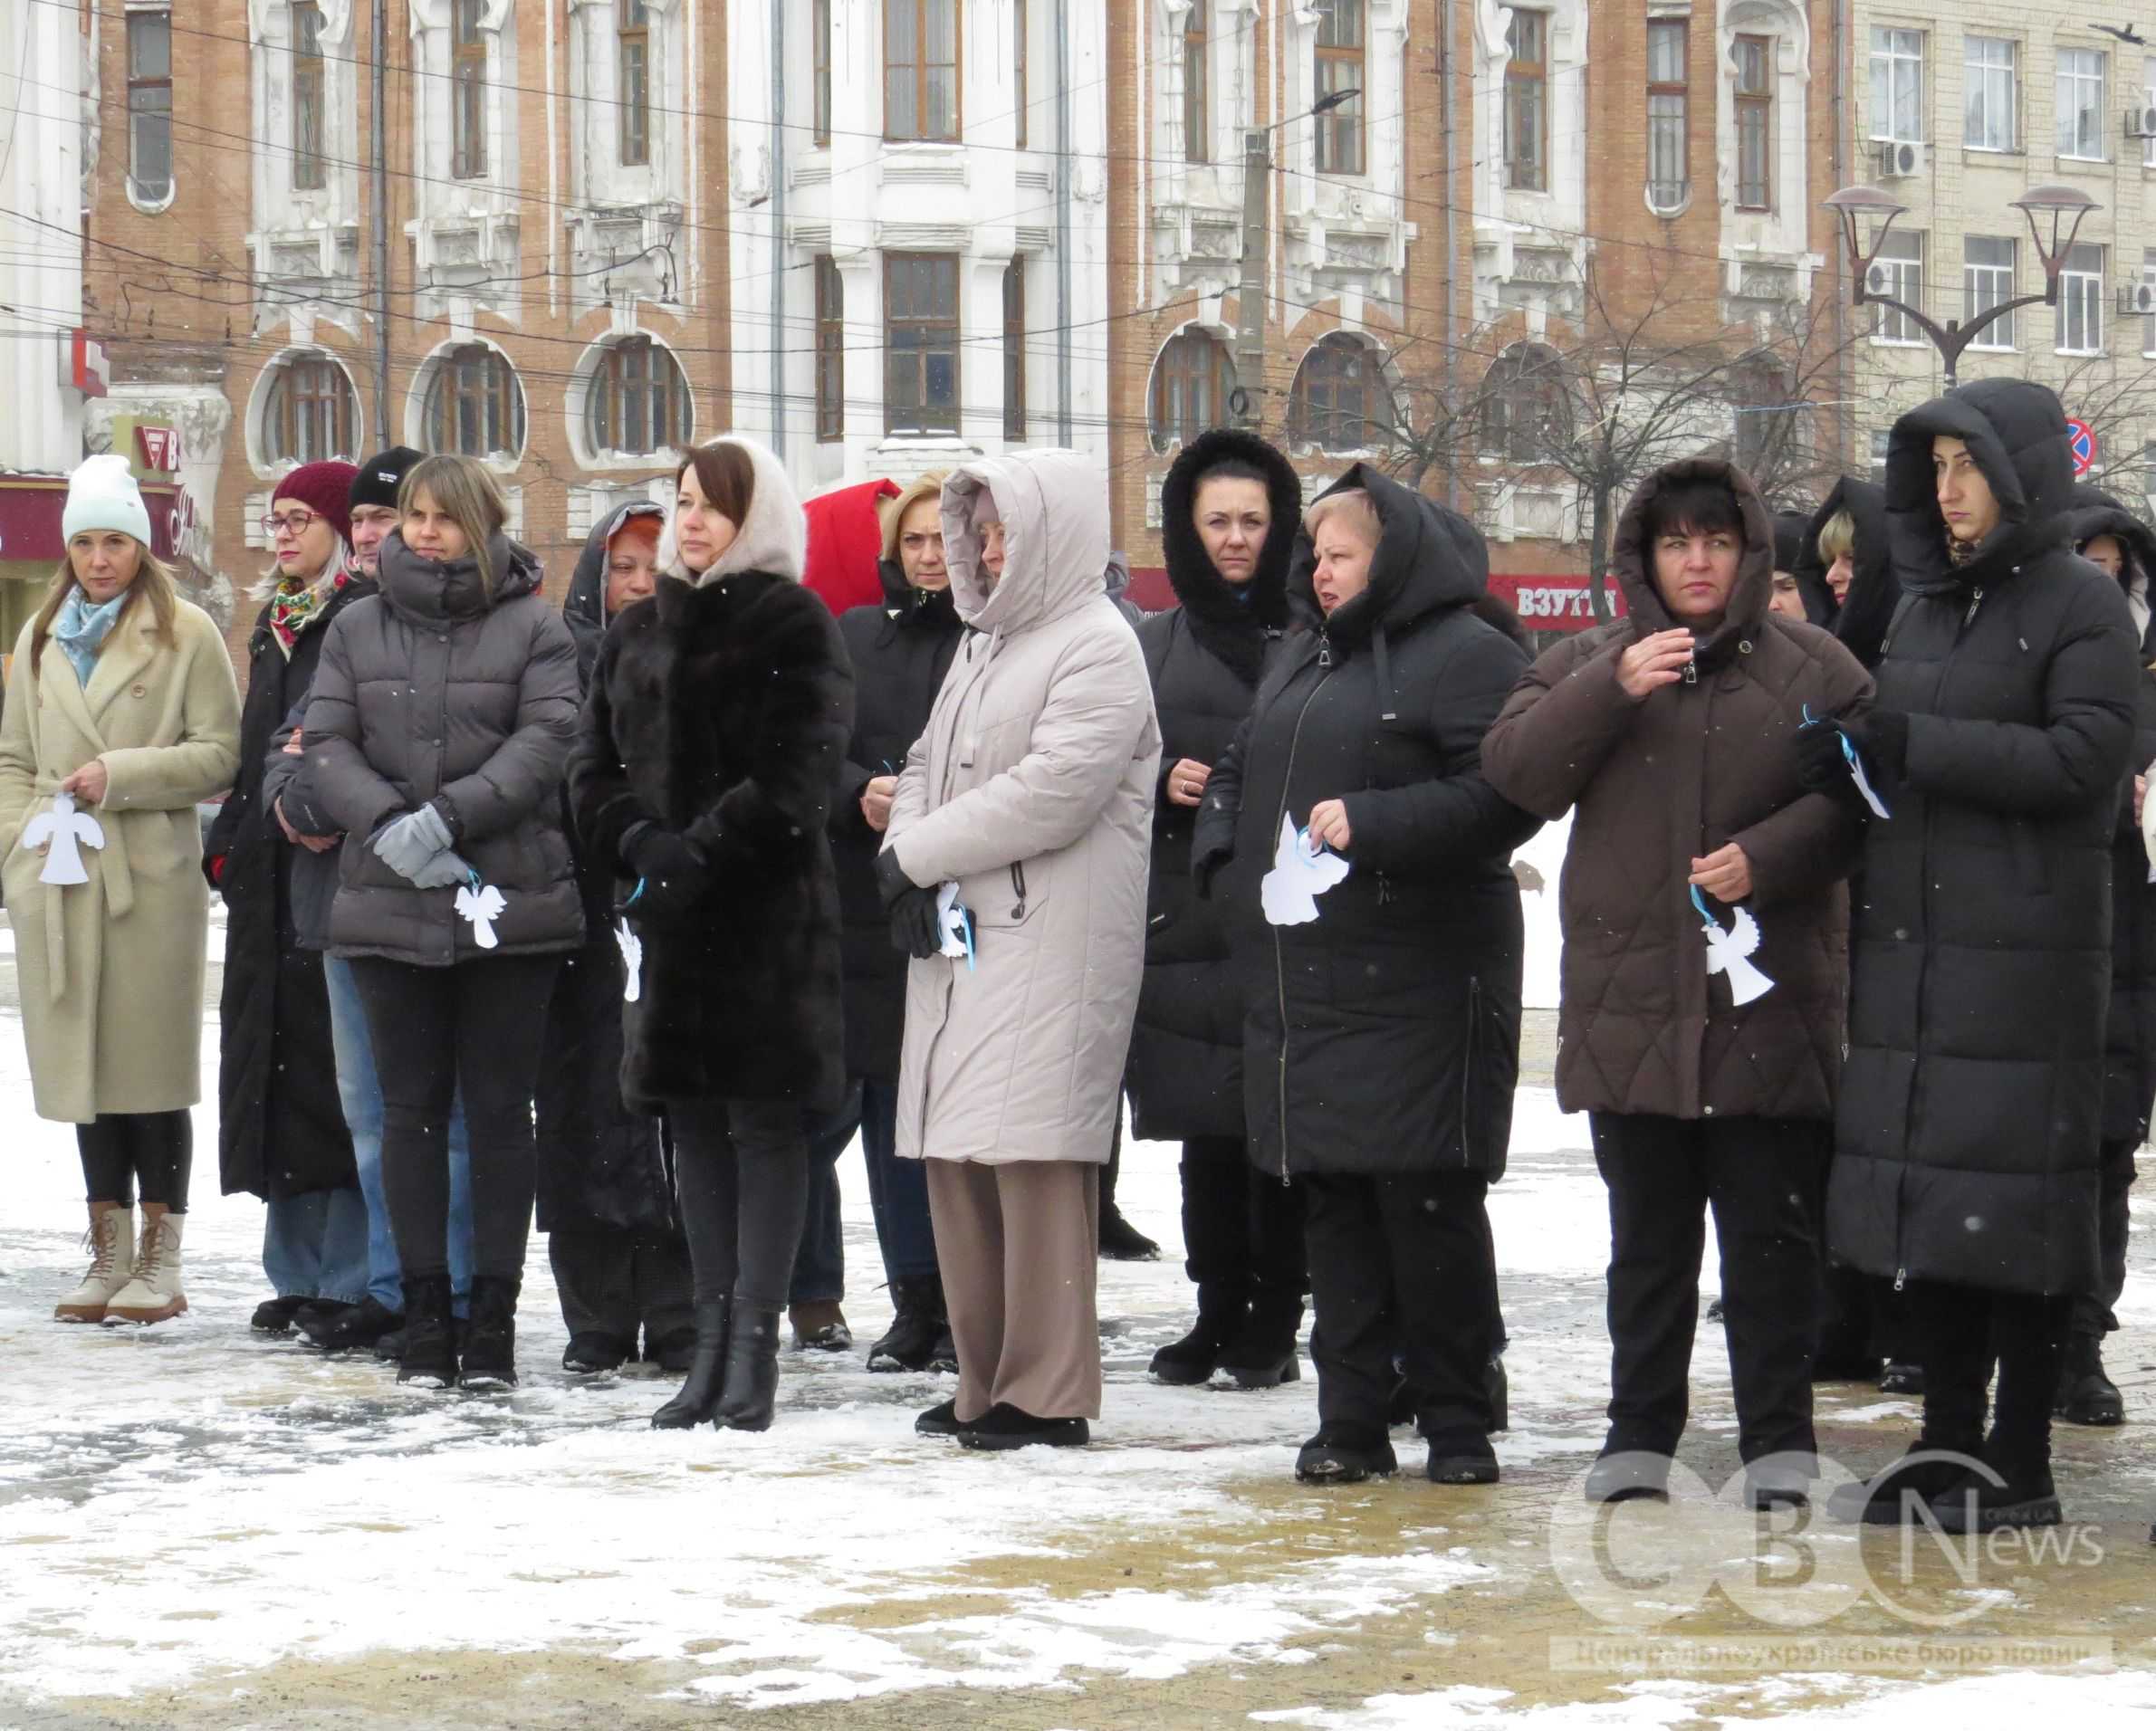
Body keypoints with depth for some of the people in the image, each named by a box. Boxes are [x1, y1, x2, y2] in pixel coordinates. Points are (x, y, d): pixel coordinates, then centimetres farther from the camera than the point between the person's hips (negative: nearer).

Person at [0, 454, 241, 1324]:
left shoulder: (187, 632, -1)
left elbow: (220, 753, -4)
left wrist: (122, 774, -13)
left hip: (151, 881, -5)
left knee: (151, 1068, -2)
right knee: (83, 1064, 7)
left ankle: (159, 1261, 5)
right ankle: (109, 1255, 15)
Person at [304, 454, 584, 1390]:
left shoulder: (534, 628, 2)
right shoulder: (358, 629, 11)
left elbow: (544, 741, -8)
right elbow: (326, 743, 3)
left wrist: (449, 817, -19)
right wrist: (389, 824, -14)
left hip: (509, 903, -2)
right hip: (388, 905, 2)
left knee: (499, 1108, 2)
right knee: (411, 1108, 5)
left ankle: (493, 1314, 7)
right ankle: (424, 1313, 11)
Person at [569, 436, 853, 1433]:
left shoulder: (794, 627, -2)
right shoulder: (638, 633, 16)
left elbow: (797, 775, -12)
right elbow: (594, 767, 11)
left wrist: (702, 854, -18)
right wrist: (642, 843, -9)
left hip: (770, 912, -6)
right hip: (667, 921, 6)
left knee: (765, 1119, -3)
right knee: (694, 1124, 8)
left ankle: (754, 1347, 0)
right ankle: (712, 1346, 14)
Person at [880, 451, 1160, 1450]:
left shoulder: (1099, 647, -7)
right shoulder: (983, 645, 22)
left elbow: (1053, 791, -18)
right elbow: (928, 765, 22)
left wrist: (917, 854, -11)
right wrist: (905, 858, 1)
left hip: (1052, 946, -9)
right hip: (956, 941, 9)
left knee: (1034, 1158, -11)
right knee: (956, 1158, 8)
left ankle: (1048, 1395, -8)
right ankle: (986, 1381, 15)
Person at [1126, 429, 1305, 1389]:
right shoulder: (1151, 645, 14)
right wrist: (1162, 785, -2)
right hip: (1186, 919, 3)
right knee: (1206, 1128, 6)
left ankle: (1274, 1320, 5)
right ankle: (1219, 1311, 15)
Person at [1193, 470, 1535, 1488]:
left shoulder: (1466, 656, -6)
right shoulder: (1301, 659, 21)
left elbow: (1506, 791, -17)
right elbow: (1238, 772, 30)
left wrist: (1373, 825, -21)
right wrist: (1226, 860, 12)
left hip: (1420, 980, -7)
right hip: (1301, 974, 8)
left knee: (1428, 1199, -6)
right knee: (1330, 1198, 7)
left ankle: (1457, 1418, 4)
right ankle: (1350, 1418, 12)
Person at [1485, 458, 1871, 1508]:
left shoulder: (1817, 669, 4)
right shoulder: (1585, 666, 9)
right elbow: (1514, 772, -3)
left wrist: (1769, 855, -16)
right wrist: (1613, 691, -16)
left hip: (1769, 1002, -2)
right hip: (1632, 1000, 2)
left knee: (1772, 1236, 2)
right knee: (1648, 1241, 10)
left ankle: (1778, 1437, 9)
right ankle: (1640, 1434, 17)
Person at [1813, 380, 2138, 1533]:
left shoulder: (2080, 606, -3)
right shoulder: (1928, 608, 17)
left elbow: (2085, 758, -15)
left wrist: (1913, 743, -17)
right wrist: (1846, 759, 0)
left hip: (2025, 951, -7)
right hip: (1909, 947, 7)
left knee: (2017, 1200, -5)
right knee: (1925, 1190, 7)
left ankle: (2021, 1469, 2)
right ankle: (1949, 1446, 15)